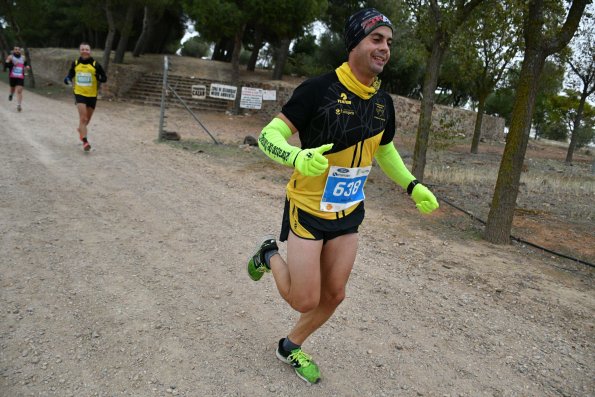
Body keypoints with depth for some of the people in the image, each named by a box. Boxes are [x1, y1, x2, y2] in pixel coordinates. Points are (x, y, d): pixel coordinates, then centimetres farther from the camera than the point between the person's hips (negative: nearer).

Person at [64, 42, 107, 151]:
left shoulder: (95, 64, -6)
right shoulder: (75, 64, 2)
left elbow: (104, 78, -3)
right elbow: (70, 74, 16)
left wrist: (99, 78, -26)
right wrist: (68, 79, -7)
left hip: (92, 95, 1)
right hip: (79, 94, -1)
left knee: (87, 119, 16)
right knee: (83, 118, -14)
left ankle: (81, 129, 49)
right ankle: (85, 141, -15)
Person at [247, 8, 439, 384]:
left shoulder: (384, 102, 1)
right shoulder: (319, 88, -19)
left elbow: (386, 150, 18)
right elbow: (269, 135, -19)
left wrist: (413, 186, 10)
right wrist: (298, 158, -39)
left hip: (349, 213, 6)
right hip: (308, 209, -6)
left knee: (334, 295, 13)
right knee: (305, 300, -2)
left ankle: (291, 346, 39)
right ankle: (270, 255, 29)